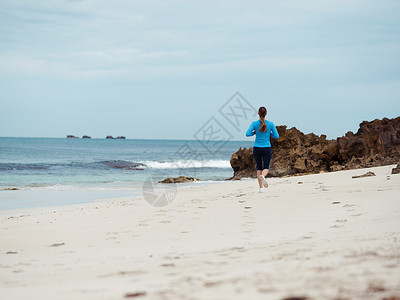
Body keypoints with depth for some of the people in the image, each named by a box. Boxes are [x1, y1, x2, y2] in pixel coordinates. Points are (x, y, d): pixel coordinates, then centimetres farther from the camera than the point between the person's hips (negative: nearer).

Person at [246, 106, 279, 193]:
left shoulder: (254, 123, -6)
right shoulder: (270, 124, -5)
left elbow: (247, 134, -14)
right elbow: (276, 136, -2)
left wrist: (254, 132, 6)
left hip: (257, 148, 1)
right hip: (267, 148, -1)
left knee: (259, 168, 13)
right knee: (266, 168, 5)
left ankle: (261, 188, 7)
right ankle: (262, 176, -32)